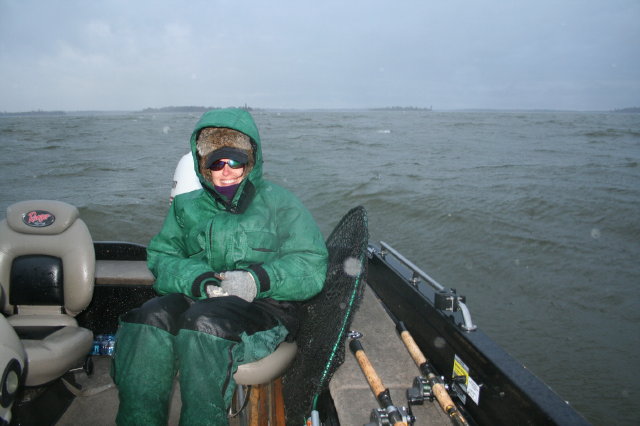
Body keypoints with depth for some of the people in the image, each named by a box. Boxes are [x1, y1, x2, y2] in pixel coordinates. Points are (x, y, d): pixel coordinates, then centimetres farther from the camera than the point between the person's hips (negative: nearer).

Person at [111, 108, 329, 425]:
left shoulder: (278, 203, 7)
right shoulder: (187, 205, 18)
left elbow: (311, 268, -1)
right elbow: (161, 258, 10)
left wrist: (259, 280, -18)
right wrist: (198, 280, -12)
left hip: (263, 306, -3)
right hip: (195, 299, 4)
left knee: (204, 321, -34)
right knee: (150, 319, -28)